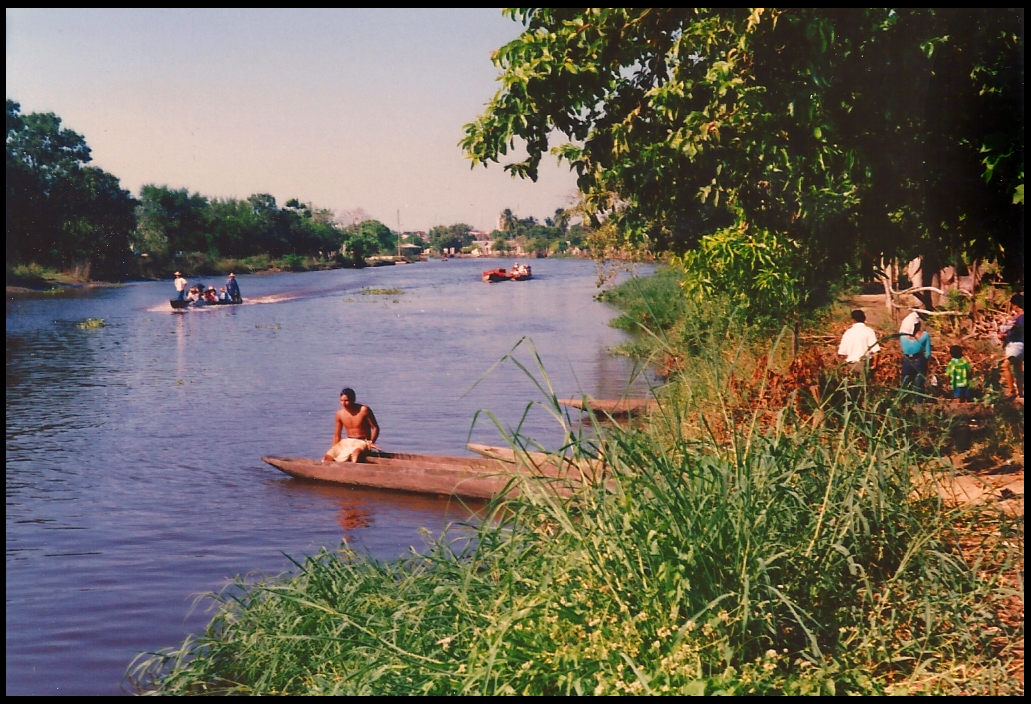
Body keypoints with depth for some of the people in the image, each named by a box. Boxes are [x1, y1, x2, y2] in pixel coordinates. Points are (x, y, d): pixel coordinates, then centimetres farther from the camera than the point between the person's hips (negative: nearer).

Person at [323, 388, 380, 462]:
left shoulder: (364, 410, -9)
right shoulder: (340, 414, 4)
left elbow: (375, 428, -5)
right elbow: (337, 435, 14)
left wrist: (371, 442, -22)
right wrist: (334, 451, 7)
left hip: (362, 442, -5)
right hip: (347, 442, 5)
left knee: (356, 453, -42)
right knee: (328, 458, -18)